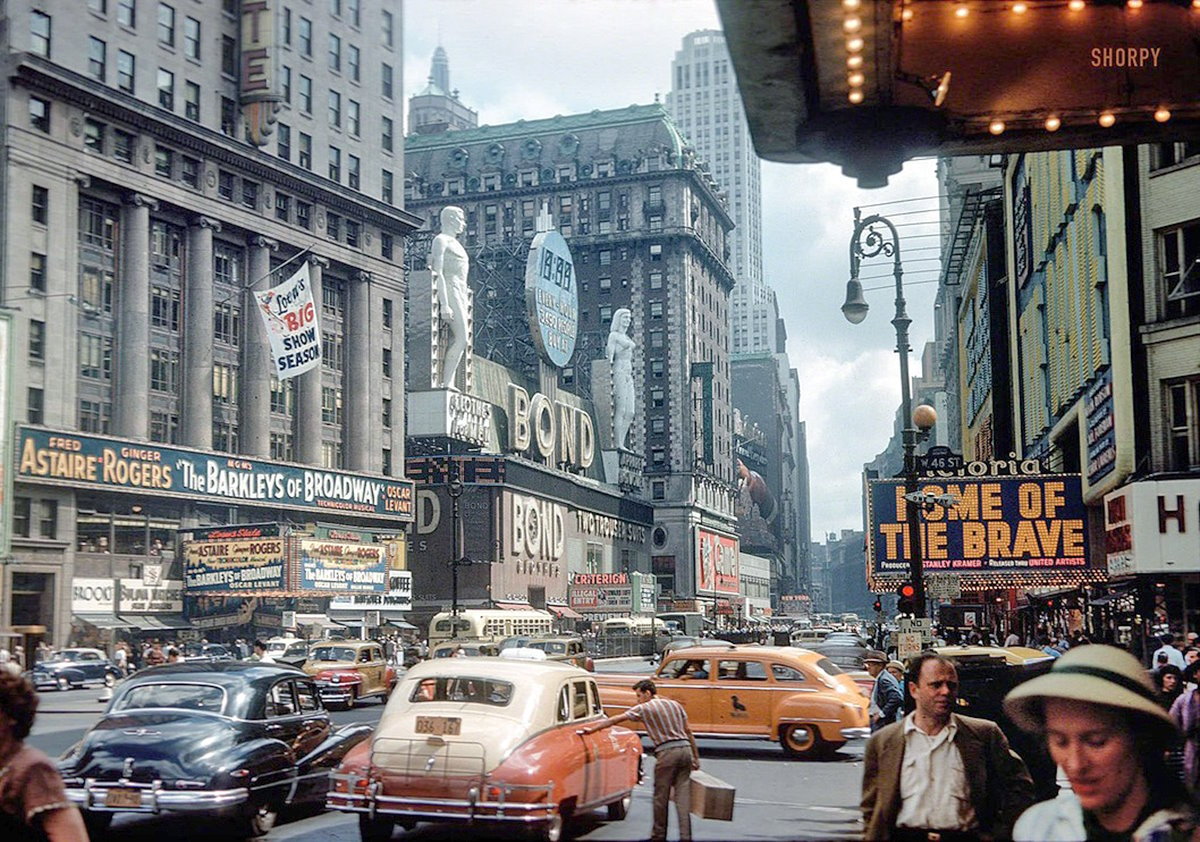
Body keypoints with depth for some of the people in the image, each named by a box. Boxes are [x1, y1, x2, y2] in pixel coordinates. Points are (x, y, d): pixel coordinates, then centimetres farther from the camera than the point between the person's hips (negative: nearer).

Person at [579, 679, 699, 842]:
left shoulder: (644, 708, 1)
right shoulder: (675, 705, 16)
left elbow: (615, 720, 4)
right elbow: (688, 731, 16)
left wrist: (592, 729, 12)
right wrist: (695, 757, 21)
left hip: (667, 752, -5)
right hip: (685, 749, 5)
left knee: (661, 796, 7)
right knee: (683, 796, 5)